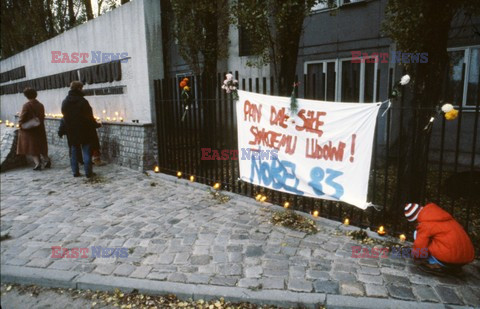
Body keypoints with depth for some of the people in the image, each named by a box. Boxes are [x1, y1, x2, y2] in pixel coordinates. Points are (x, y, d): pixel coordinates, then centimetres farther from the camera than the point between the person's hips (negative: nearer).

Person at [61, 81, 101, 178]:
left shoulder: (65, 102, 5)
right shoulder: (82, 101, -14)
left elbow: (64, 117, 8)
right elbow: (89, 117, -13)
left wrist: (68, 128, 16)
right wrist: (96, 124, 1)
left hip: (71, 132, 5)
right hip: (84, 131, -5)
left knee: (73, 151, 12)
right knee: (86, 151, 1)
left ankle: (75, 172, 16)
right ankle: (88, 172, 2)